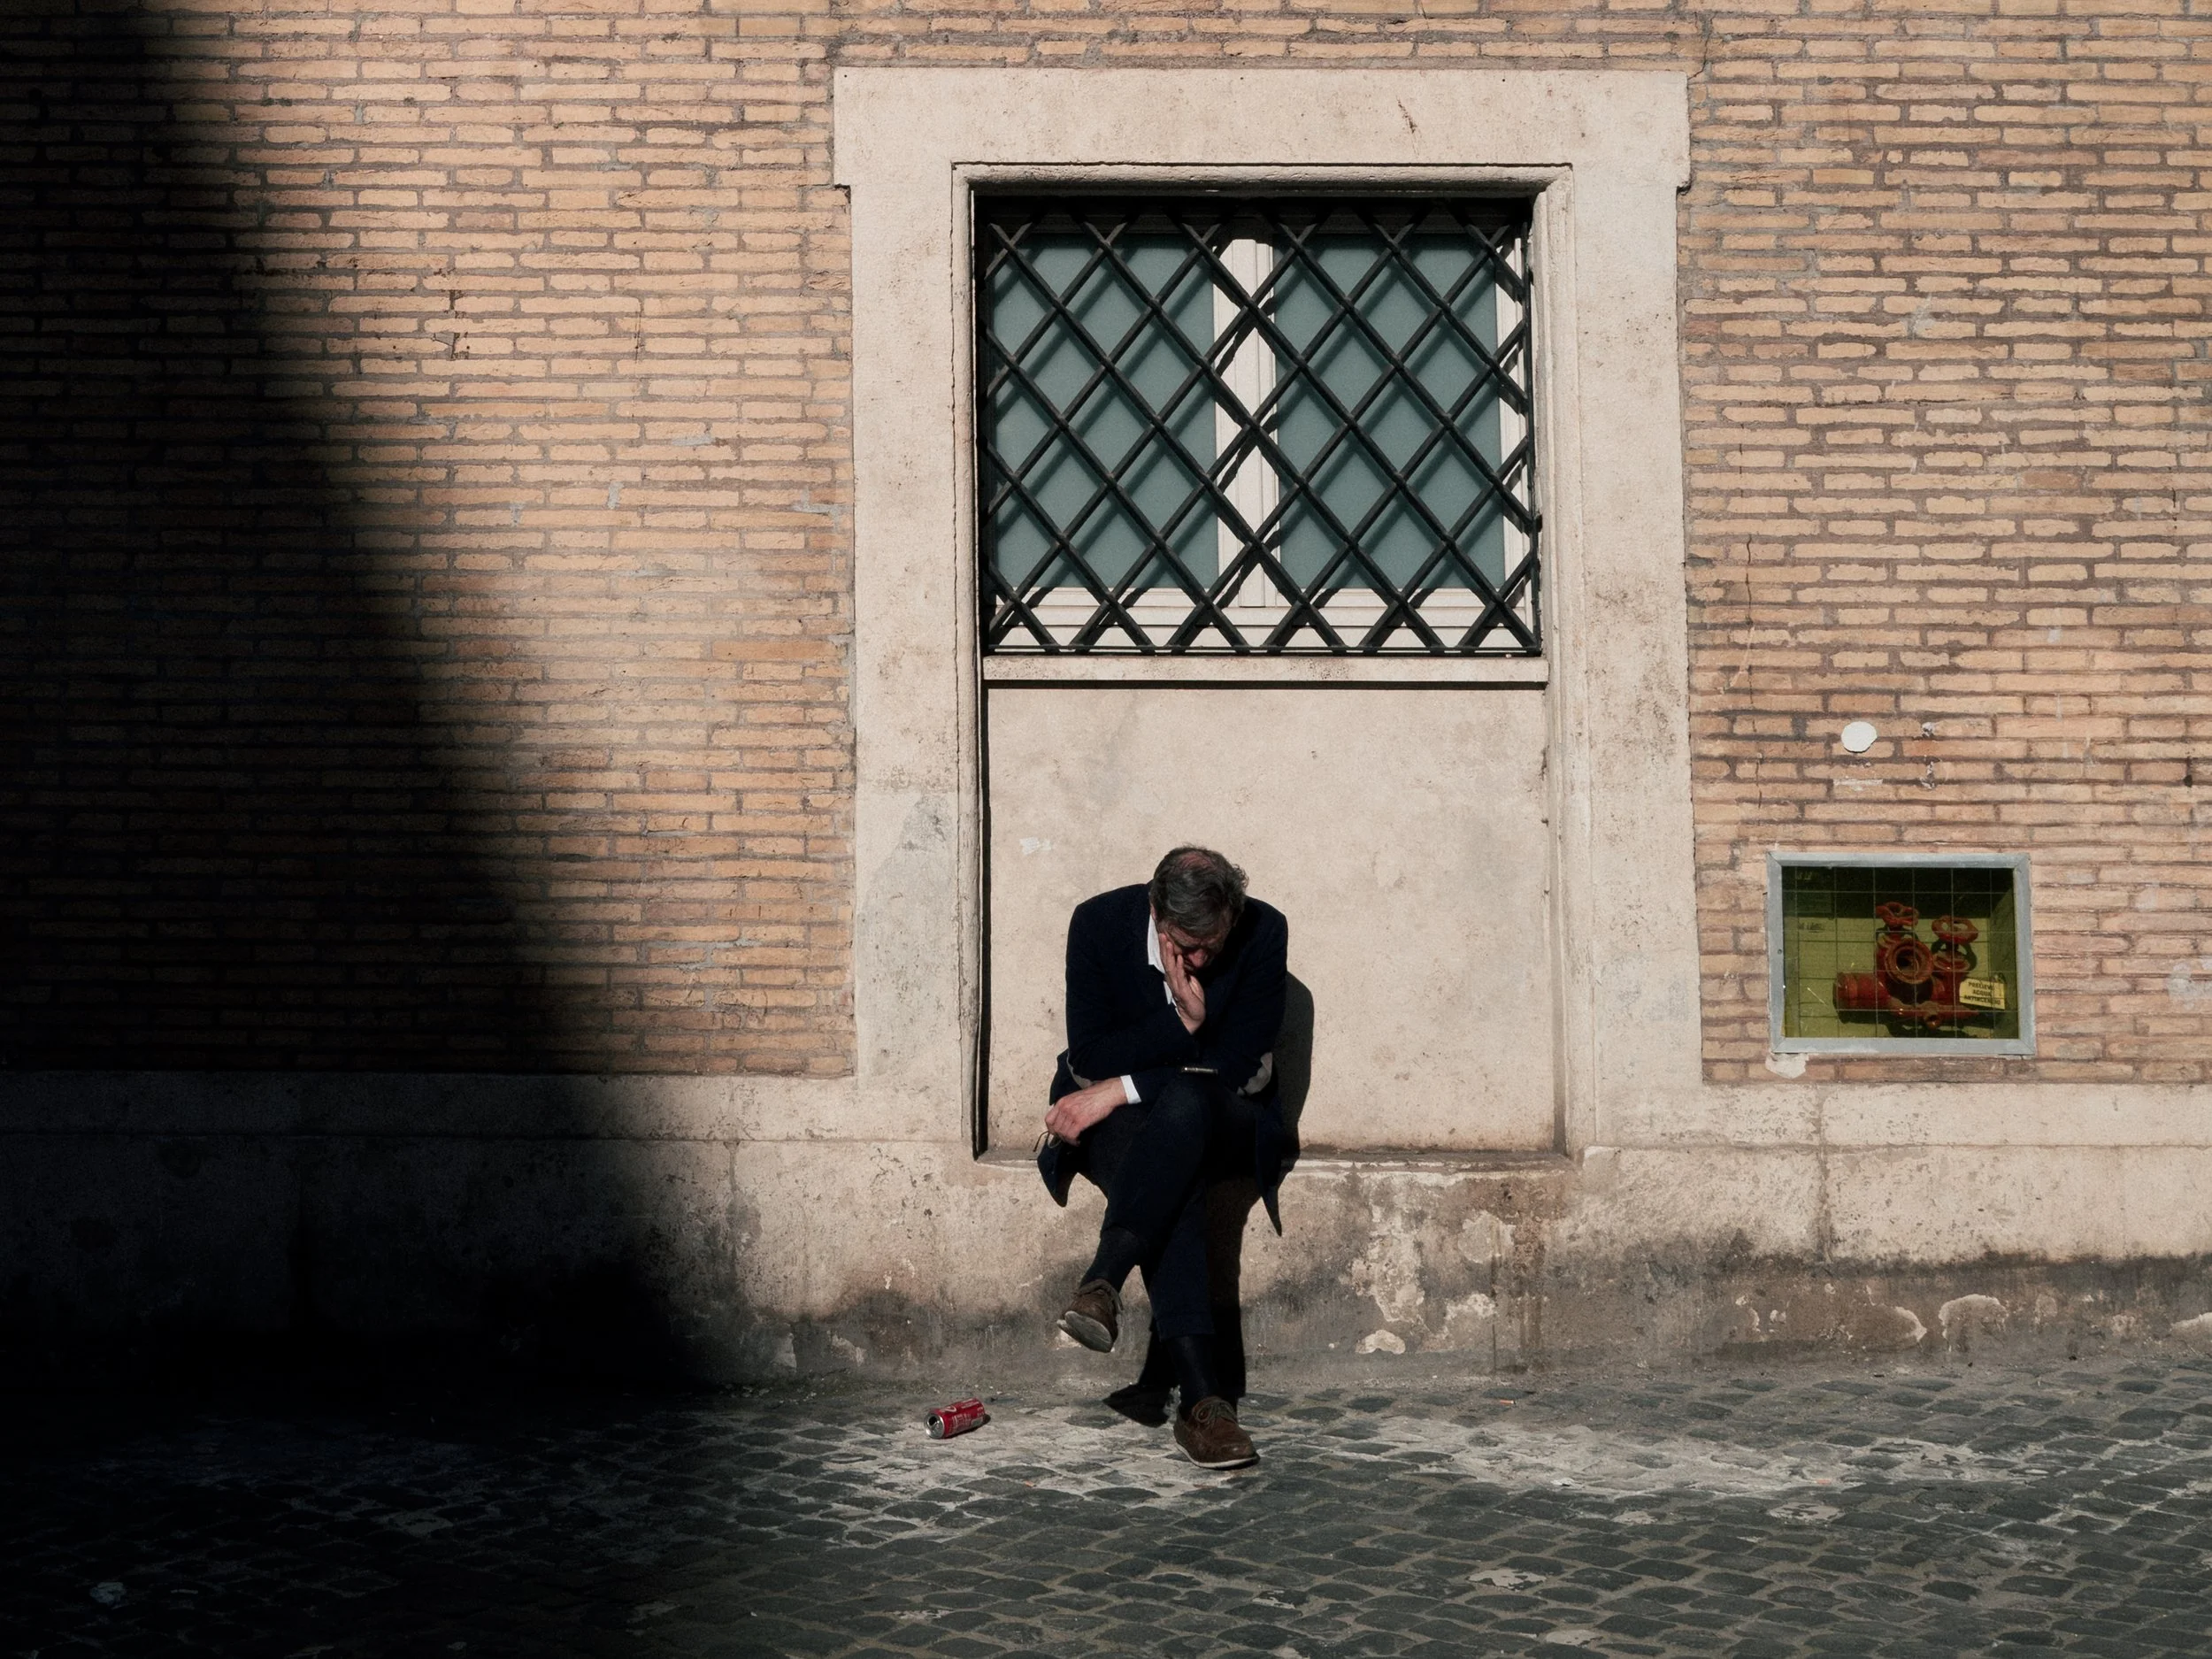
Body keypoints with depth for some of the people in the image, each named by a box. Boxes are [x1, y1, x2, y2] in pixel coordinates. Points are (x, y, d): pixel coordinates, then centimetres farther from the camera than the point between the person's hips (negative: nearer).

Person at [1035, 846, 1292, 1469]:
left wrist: (1121, 1089, -21)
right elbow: (1088, 1059, -13)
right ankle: (1201, 1398, -43)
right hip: (1113, 1119, 0)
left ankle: (1102, 1283, -45)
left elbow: (1239, 1067, -16)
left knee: (1184, 1102, -38)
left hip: (1220, 1119, 0)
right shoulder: (1099, 922, -13)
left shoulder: (1265, 933, -15)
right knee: (1175, 1187, -34)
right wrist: (1183, 1023, -25)